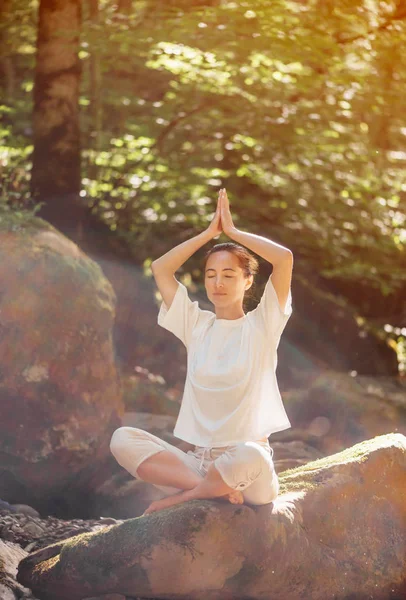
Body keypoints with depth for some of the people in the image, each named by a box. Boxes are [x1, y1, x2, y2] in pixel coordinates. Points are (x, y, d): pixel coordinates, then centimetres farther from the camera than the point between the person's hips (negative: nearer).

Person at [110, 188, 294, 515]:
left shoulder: (261, 326, 2)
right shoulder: (197, 326, 13)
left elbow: (285, 258, -10)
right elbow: (160, 268, 8)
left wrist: (234, 231, 2)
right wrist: (210, 232, 9)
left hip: (243, 466, -3)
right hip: (194, 458, 3)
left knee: (252, 456, -40)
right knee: (123, 439, -19)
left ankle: (182, 495, -15)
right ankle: (212, 488, -24)